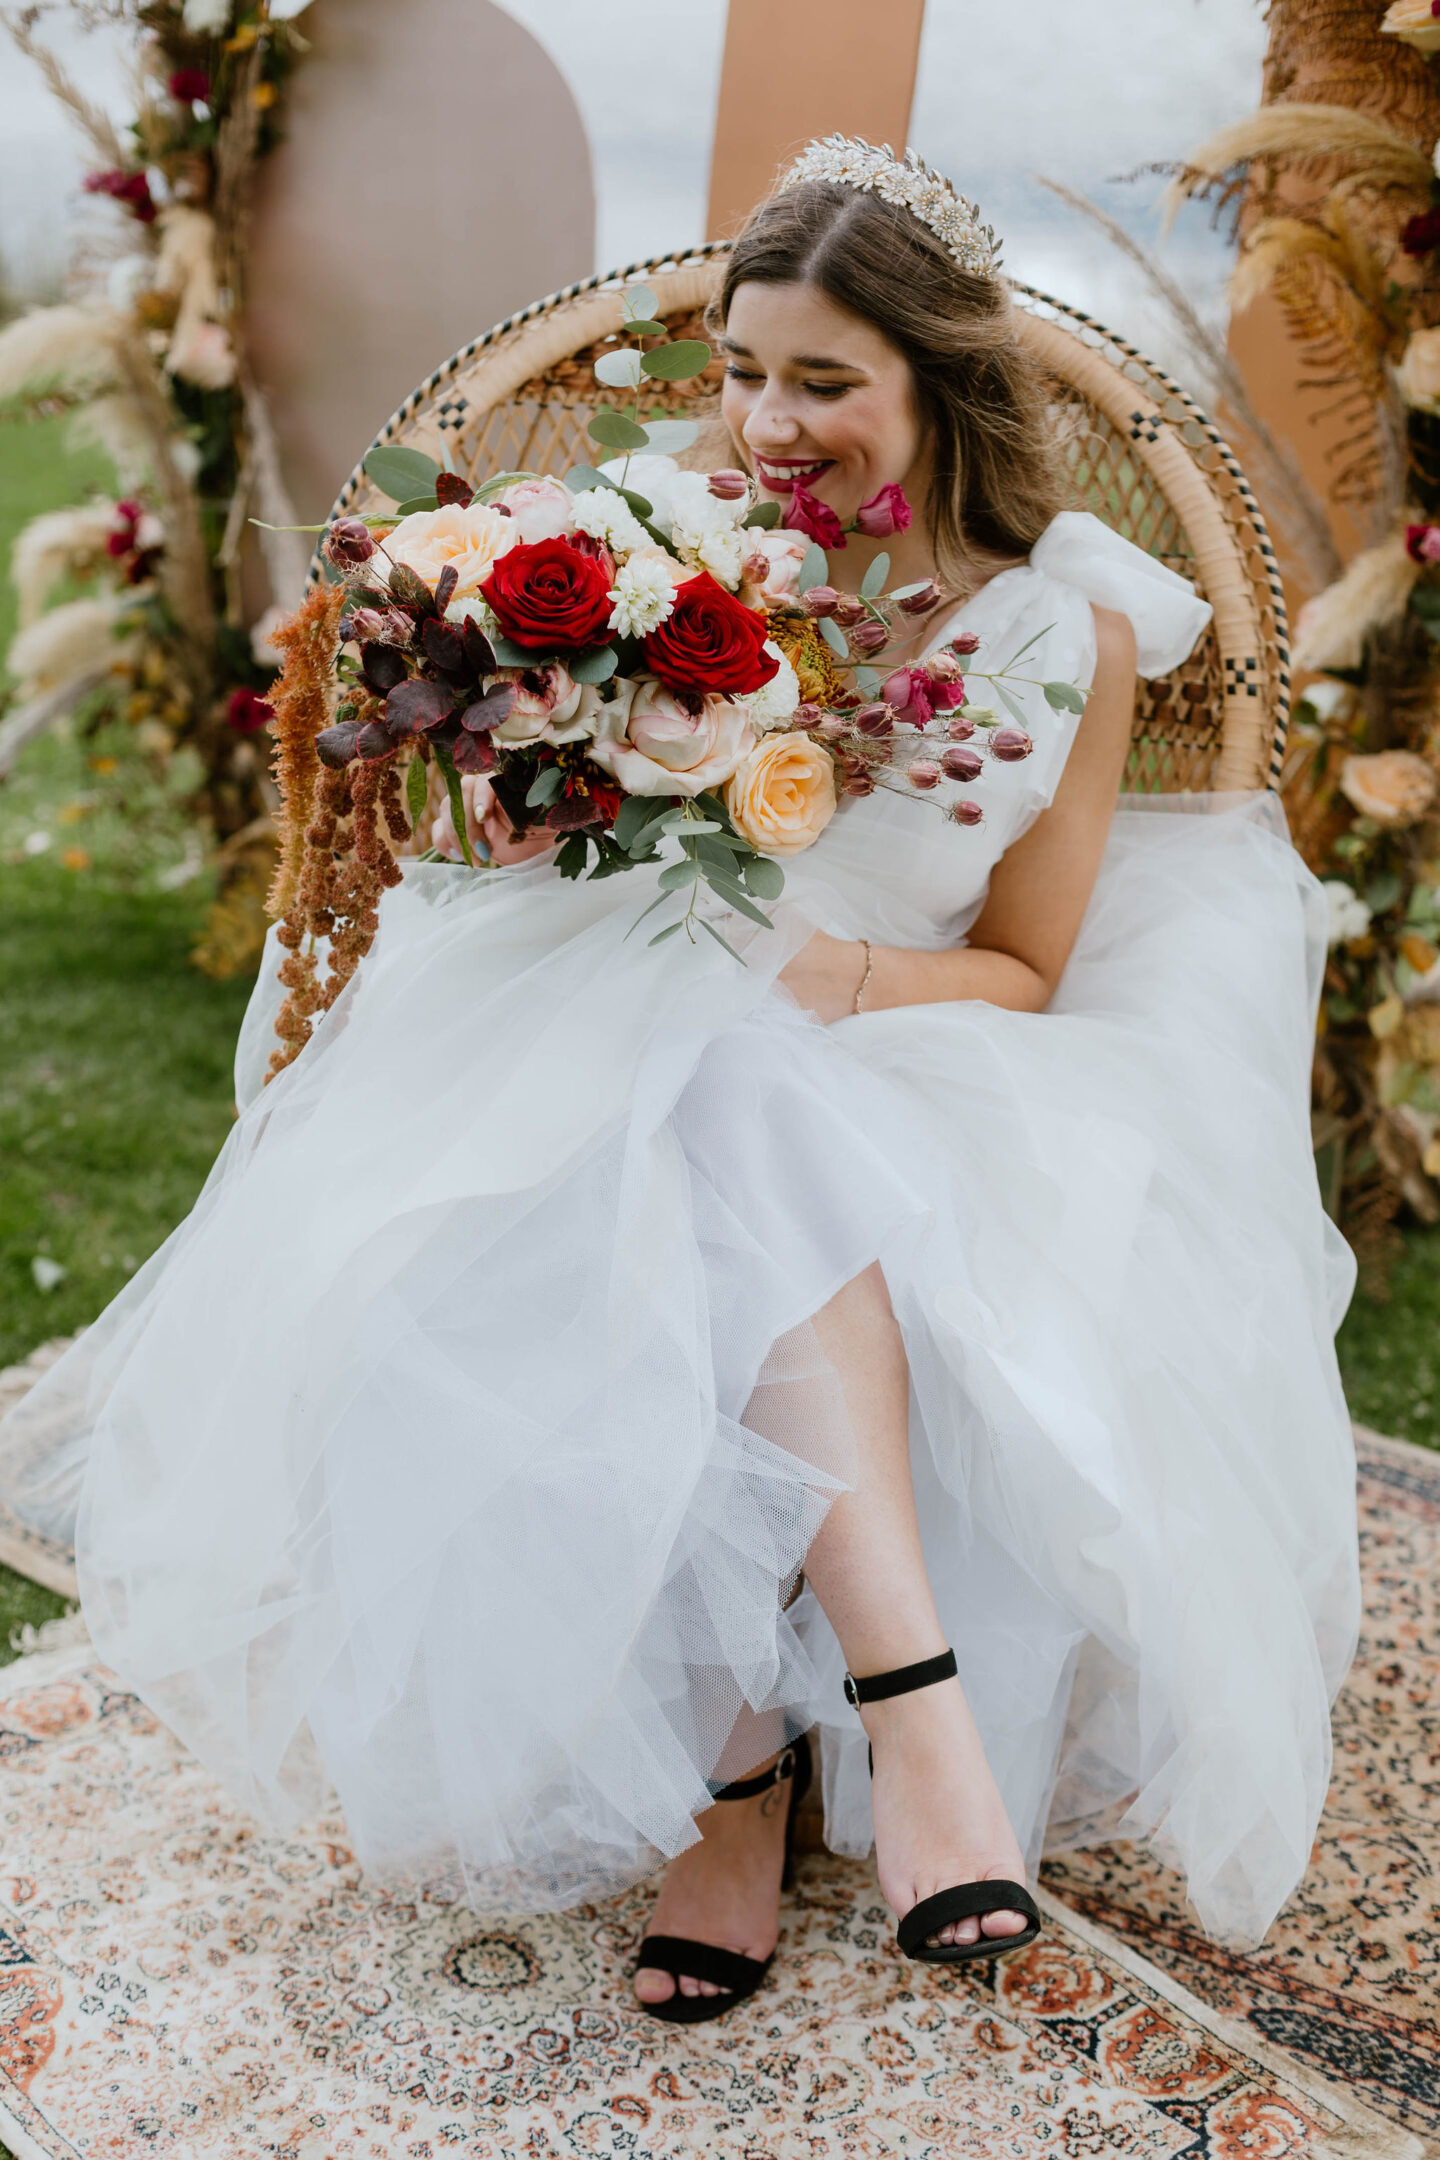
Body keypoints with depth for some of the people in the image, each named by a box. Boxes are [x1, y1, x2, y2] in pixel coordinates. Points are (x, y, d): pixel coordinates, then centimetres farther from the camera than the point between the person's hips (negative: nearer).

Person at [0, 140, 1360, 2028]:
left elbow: (1024, 971, 3)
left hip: (907, 1082, 0)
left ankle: (743, 1750, -29)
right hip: (634, 1056, 1)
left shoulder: (1067, 628, 0)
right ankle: (908, 1685, -38)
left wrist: (838, 975, -17)